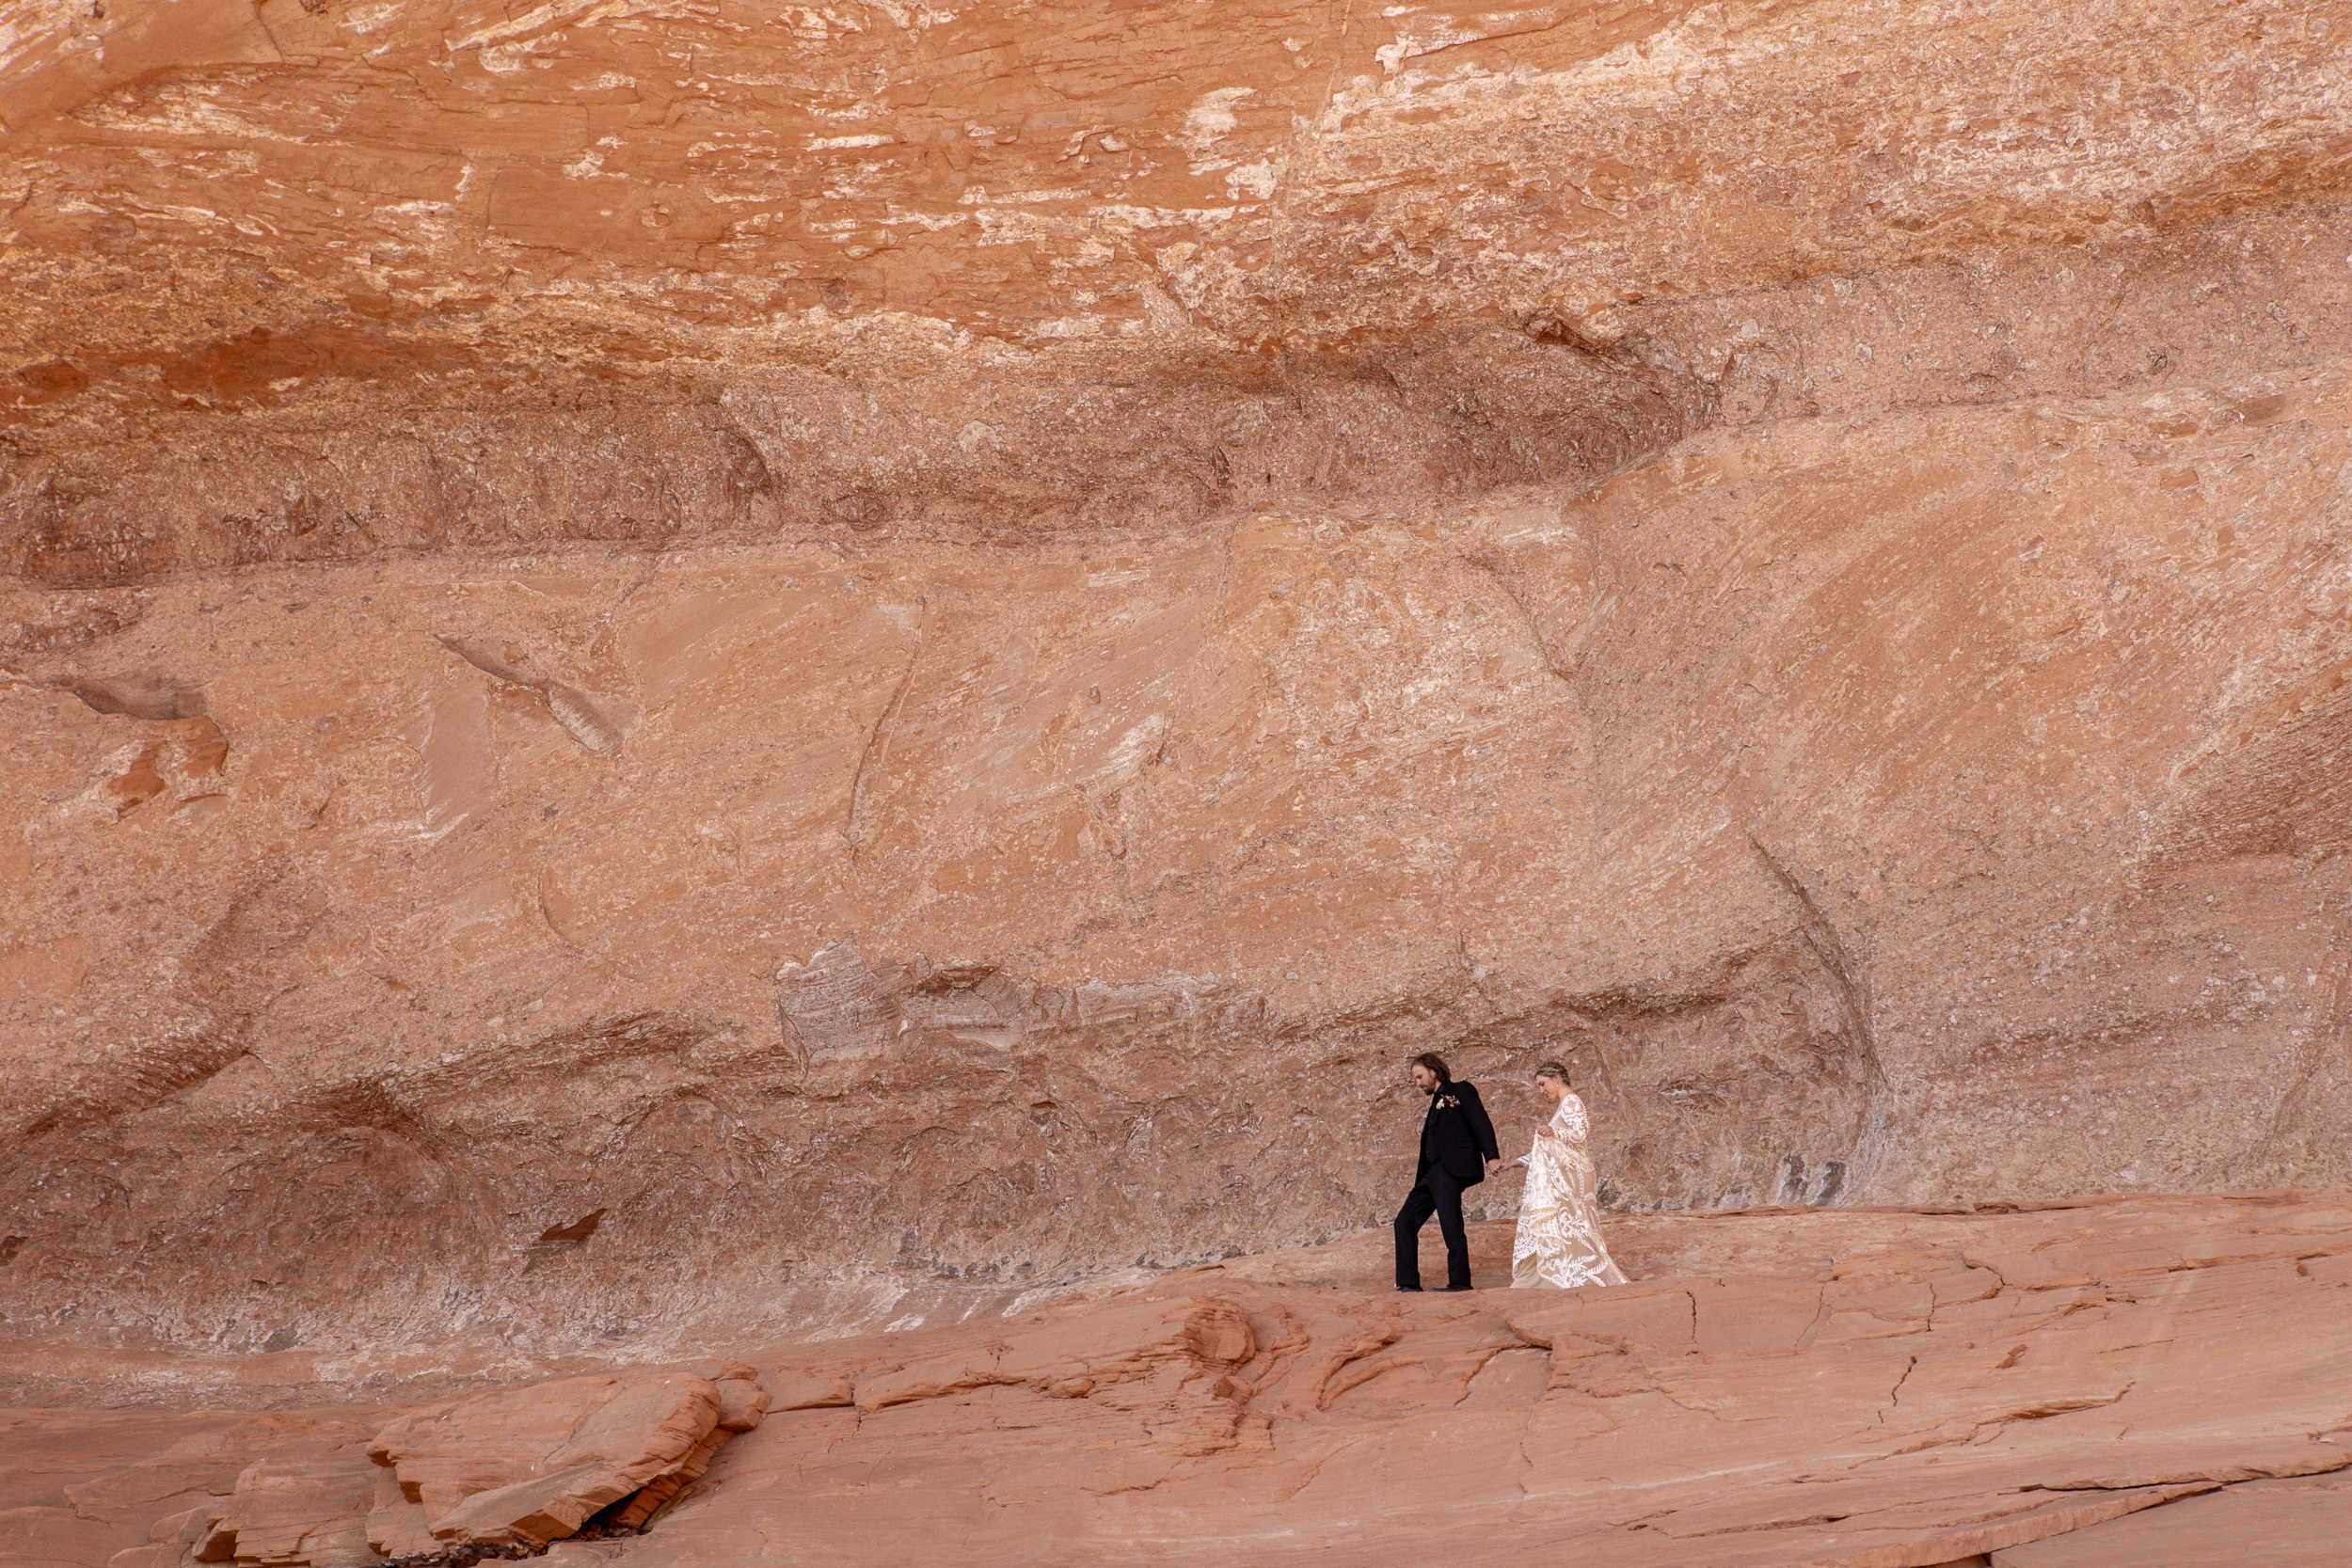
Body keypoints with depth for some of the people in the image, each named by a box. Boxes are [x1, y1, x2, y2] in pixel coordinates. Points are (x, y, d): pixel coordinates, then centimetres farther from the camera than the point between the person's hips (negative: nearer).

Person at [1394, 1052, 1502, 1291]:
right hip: (1433, 1172, 9)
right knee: (1405, 1221, 4)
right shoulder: (1437, 1102, 27)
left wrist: (1491, 1156, -20)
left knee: (1450, 1223, -17)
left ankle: (1460, 1281, -18)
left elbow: (1480, 1122, -7)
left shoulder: (1460, 1091, 4)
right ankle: (1409, 1283, 4)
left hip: (1452, 1168, -9)